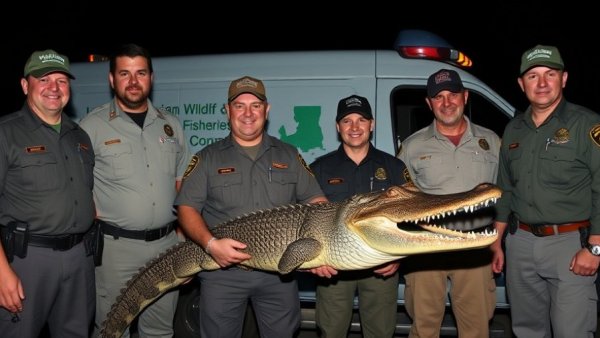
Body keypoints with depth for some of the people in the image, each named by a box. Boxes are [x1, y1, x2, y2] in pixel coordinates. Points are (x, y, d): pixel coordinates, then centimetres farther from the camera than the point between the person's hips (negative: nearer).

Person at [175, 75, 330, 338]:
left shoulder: (289, 156, 9)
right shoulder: (207, 158, 5)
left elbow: (316, 201, 7)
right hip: (222, 268, -1)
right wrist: (210, 244, -19)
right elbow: (187, 208, -2)